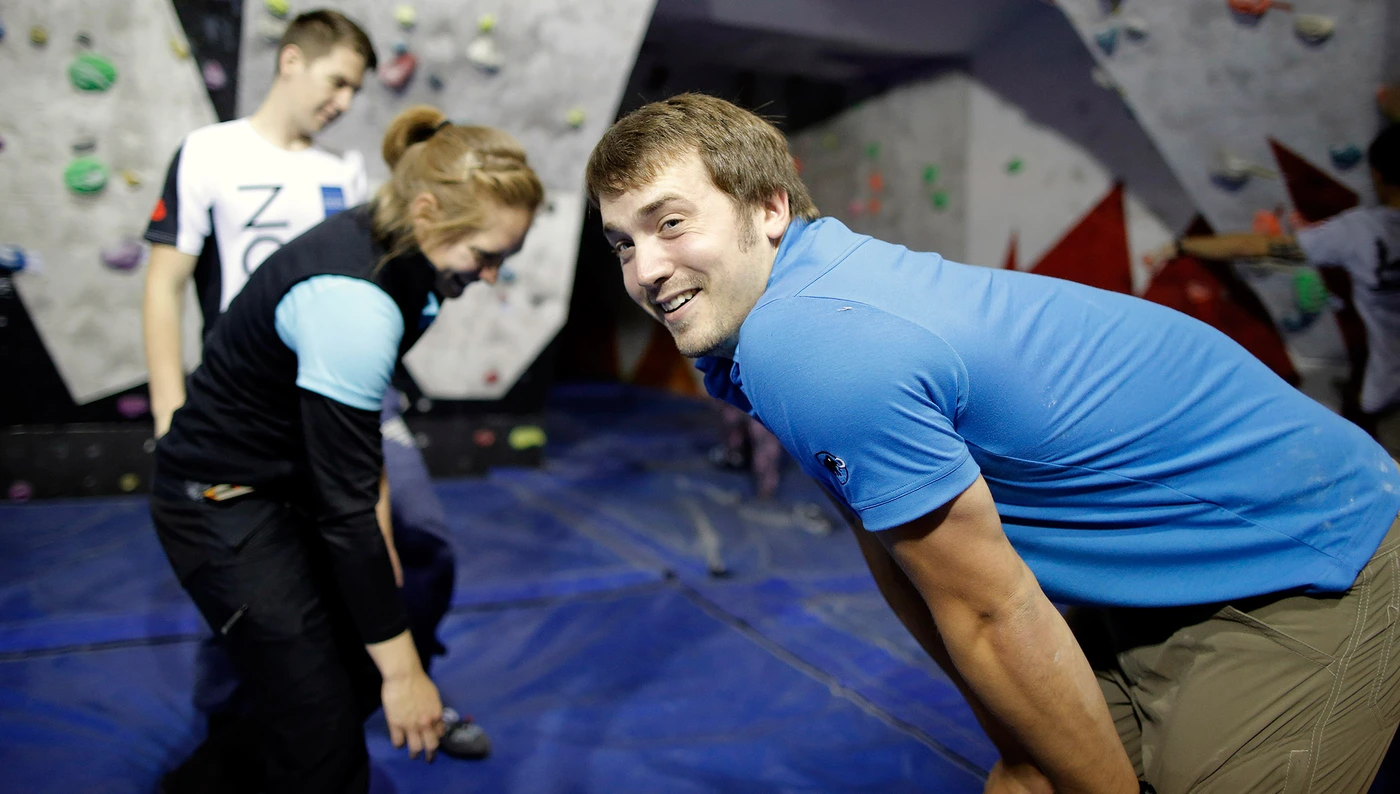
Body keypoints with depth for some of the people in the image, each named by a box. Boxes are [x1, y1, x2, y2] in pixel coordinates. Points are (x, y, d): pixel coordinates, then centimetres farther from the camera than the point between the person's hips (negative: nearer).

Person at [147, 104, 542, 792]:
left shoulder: (389, 244, -5)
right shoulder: (353, 298, -32)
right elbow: (344, 504, -30)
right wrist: (402, 666, -24)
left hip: (294, 483, 9)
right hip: (222, 504, -8)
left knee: (363, 677, 11)